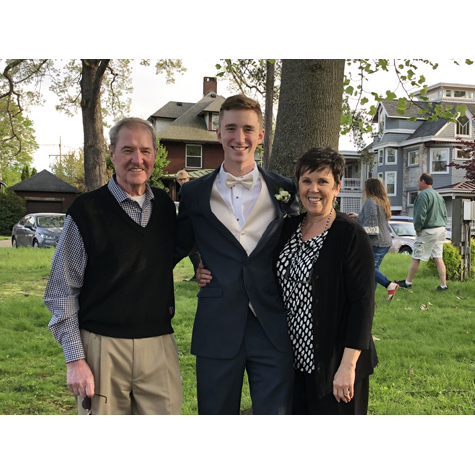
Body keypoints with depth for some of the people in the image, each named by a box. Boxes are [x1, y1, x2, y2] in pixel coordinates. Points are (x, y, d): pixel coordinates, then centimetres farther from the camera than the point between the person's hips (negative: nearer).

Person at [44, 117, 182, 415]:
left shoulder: (166, 206, 9)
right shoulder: (87, 210, -5)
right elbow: (62, 292, -4)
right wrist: (75, 359, -8)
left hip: (159, 345, 3)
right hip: (103, 347, -3)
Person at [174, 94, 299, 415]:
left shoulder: (284, 191, 6)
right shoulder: (195, 193, 6)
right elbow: (176, 250, 13)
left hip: (273, 330, 0)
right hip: (217, 330, 1)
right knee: (217, 413, 11)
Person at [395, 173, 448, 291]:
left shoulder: (423, 195, -13)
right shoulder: (438, 196, 15)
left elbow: (420, 214, -20)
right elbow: (445, 214, 19)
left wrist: (418, 229, -10)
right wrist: (442, 225, 17)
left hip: (428, 231, -9)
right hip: (441, 230, 9)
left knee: (416, 258, 2)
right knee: (438, 258, 8)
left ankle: (408, 282, 11)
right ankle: (443, 285, 5)